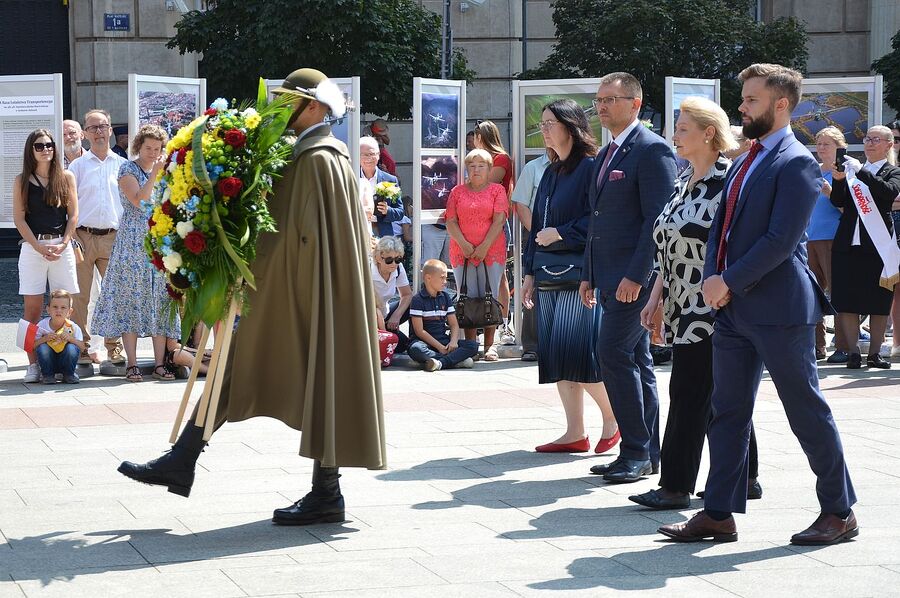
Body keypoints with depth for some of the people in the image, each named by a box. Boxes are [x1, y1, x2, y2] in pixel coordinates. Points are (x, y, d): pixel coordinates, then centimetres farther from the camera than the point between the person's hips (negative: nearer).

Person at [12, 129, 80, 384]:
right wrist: (39, 247, -10)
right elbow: (19, 218, 0)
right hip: (32, 246, -1)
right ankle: (33, 364, -2)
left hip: (62, 246, 1)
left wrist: (63, 243, -8)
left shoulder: (66, 178, 9)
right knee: (32, 307, -3)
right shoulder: (22, 181, 5)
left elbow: (73, 214, 6)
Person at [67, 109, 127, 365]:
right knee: (80, 295, -3)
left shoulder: (122, 165, 12)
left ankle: (114, 348, 9)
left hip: (114, 237, 1)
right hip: (83, 236, -1)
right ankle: (81, 347, 4)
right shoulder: (78, 165, 8)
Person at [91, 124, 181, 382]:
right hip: (133, 241, -5)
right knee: (132, 297, -6)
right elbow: (139, 201, -17)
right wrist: (154, 174, -20)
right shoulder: (128, 170, -2)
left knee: (161, 300, 2)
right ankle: (132, 364, -5)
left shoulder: (162, 171, 15)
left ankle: (160, 363, 3)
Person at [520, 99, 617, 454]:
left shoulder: (591, 167, -8)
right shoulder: (551, 172, 18)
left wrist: (560, 233, -15)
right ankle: (575, 433, 9)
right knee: (555, 354, 5)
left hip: (578, 274, -9)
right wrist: (530, 272, 16)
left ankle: (613, 416, 7)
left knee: (575, 352, -11)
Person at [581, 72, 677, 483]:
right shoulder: (605, 155, 18)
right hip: (612, 279, 9)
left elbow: (658, 218, -17)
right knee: (636, 361, 10)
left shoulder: (652, 150, -11)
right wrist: (589, 275, 19)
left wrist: (636, 276, -22)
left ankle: (636, 452, -8)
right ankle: (648, 454, 15)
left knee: (613, 353, -14)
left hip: (636, 278, -9)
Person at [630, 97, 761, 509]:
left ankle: (676, 486, -2)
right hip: (683, 307, 9)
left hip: (710, 307, -9)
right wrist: (657, 297, 17)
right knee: (721, 394, 13)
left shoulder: (728, 181, -13)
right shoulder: (683, 182, 15)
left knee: (689, 393, -6)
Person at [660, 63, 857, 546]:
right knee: (728, 411, 9)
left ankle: (839, 513, 10)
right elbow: (722, 225, 16)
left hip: (778, 308, -9)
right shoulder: (744, 163, 16)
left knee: (807, 411, 0)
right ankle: (718, 514, 15)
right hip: (733, 307, 9)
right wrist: (712, 279, 0)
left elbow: (781, 240, -20)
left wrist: (729, 282, -16)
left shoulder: (796, 163, -12)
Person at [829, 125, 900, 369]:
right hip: (848, 243, 3)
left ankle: (875, 353, 8)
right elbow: (838, 202, 6)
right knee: (847, 302, -2)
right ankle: (853, 352, 3)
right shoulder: (854, 169, 15)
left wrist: (860, 171, -16)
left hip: (878, 245, -2)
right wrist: (839, 179, -11)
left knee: (879, 302, 1)